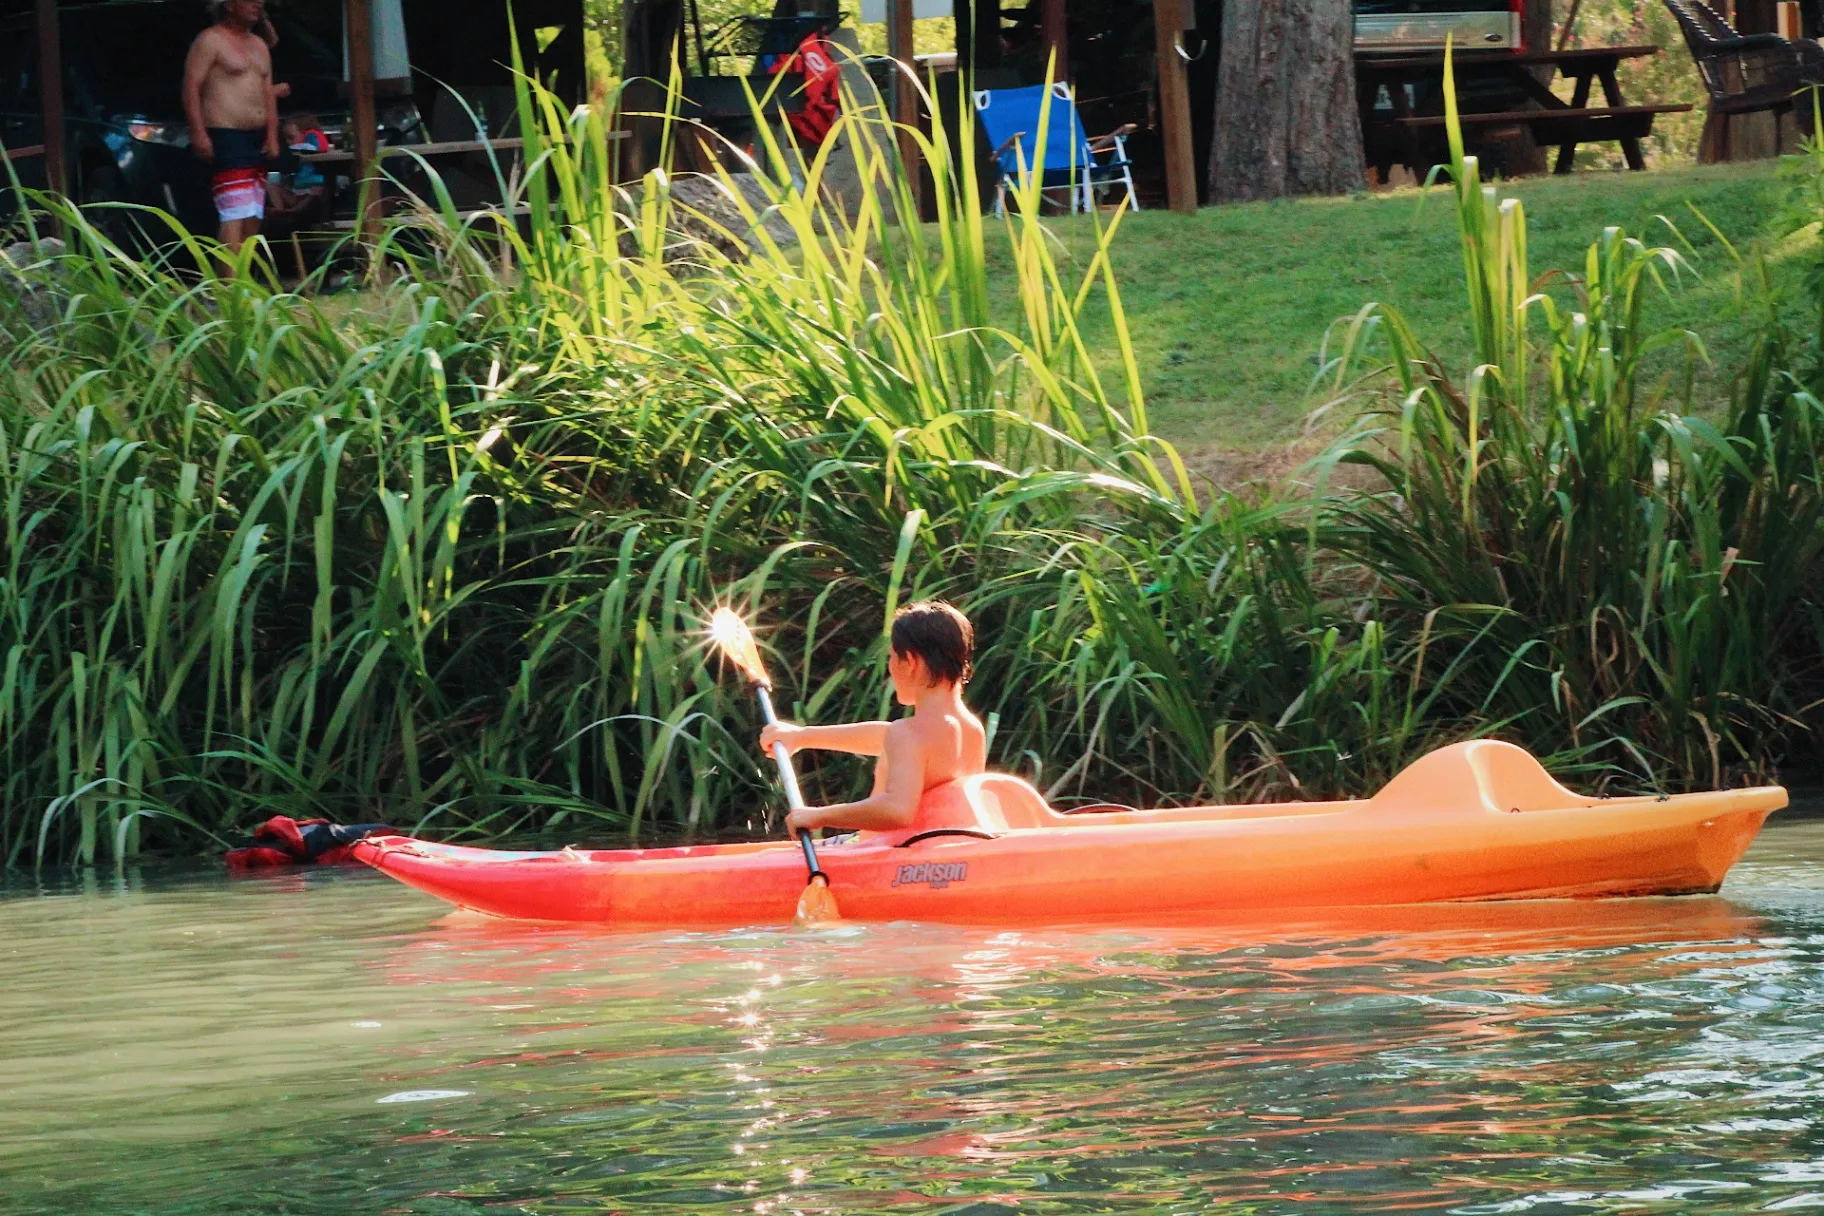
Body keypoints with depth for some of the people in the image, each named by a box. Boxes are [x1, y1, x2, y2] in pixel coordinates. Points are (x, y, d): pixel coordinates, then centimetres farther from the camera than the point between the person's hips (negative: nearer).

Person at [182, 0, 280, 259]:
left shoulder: (259, 46, 20)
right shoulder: (211, 40, -5)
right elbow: (191, 87, -12)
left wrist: (272, 135, 9)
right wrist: (198, 133, -21)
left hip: (256, 141, 9)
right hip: (227, 139, -9)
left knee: (252, 220, 8)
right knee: (235, 218, -18)